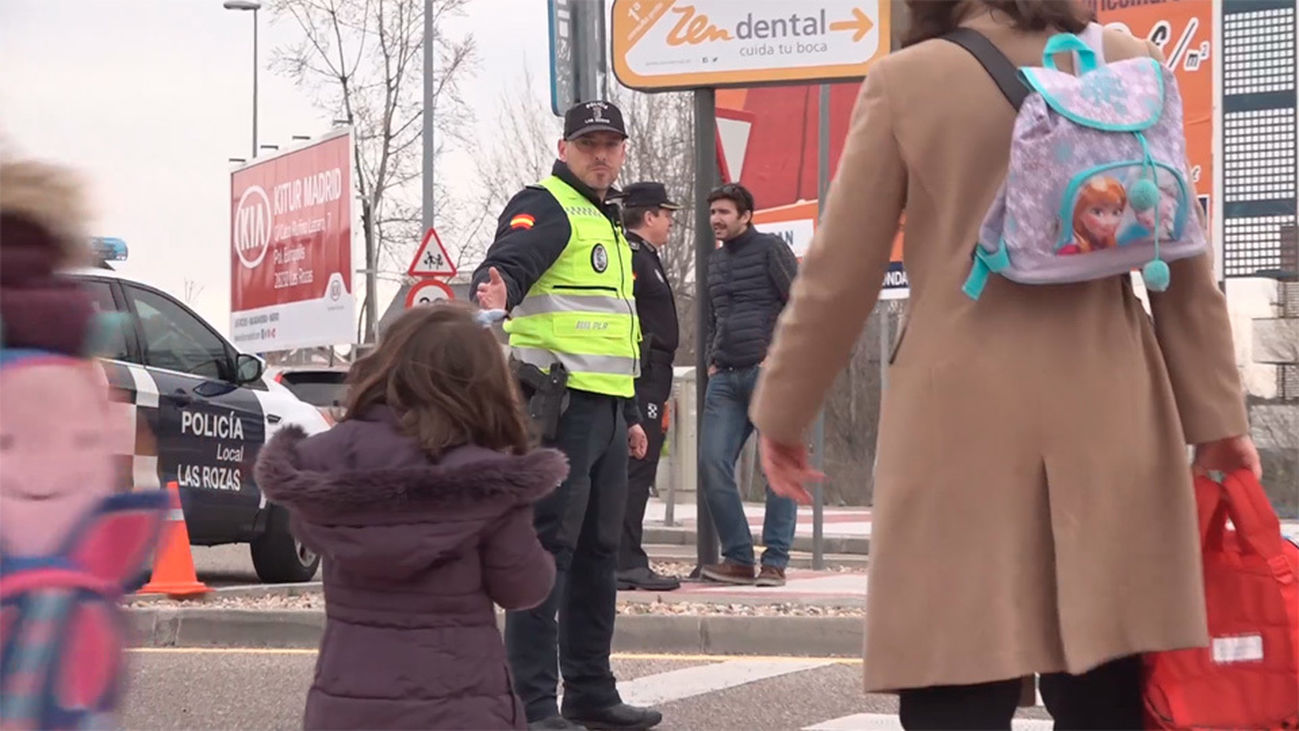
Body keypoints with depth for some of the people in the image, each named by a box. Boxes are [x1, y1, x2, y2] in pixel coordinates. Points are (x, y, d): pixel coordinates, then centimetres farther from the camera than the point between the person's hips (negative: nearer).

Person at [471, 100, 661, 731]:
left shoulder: (609, 224, 24)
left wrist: (630, 414, 30)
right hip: (559, 405, -9)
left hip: (605, 411, 9)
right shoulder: (545, 208, -4)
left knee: (598, 553, 13)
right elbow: (510, 260, -26)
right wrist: (498, 288, -49)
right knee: (548, 550, -10)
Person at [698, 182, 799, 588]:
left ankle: (775, 562, 0)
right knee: (713, 465, -3)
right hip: (725, 379, 6)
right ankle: (738, 558, 3)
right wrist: (712, 360, 15)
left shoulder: (770, 248, 0)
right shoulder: (716, 260, 19)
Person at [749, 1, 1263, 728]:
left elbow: (839, 273, 1)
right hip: (1107, 415, 3)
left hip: (962, 418, -3)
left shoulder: (906, 81, 0)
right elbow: (1184, 263, 7)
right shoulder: (1130, 65, 7)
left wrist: (783, 412, 12)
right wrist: (1216, 413, 12)